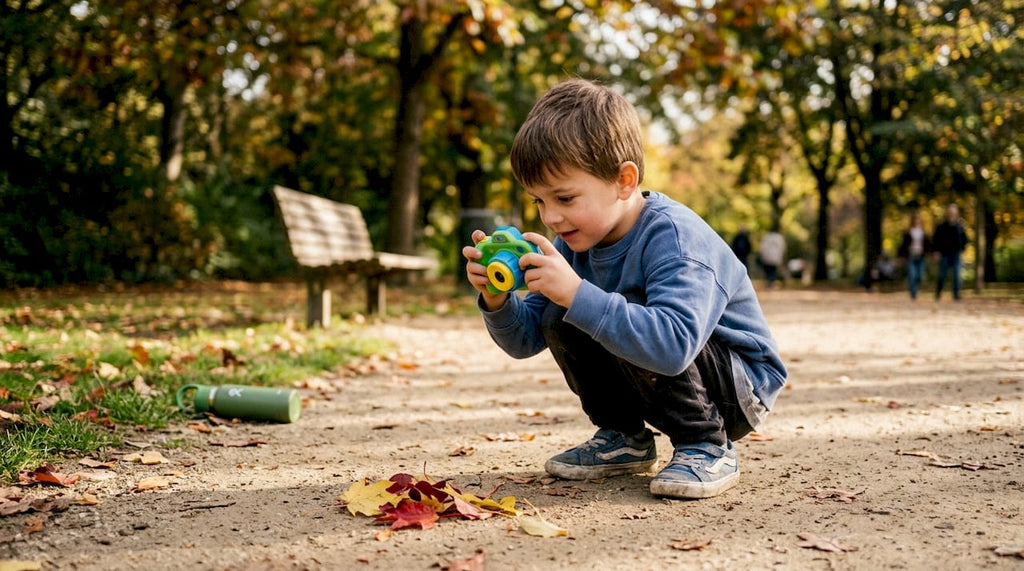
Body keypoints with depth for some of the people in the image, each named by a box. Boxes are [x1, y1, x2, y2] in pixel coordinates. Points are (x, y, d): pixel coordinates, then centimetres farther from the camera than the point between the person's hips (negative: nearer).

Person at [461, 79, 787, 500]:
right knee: (558, 320, -6)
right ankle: (624, 438, 10)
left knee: (627, 313, -30)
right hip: (658, 373, 8)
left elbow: (672, 344, -47)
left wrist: (578, 294, -48)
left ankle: (707, 448, -12)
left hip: (744, 388, -7)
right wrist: (496, 301, -23)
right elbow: (525, 339, -1)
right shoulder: (577, 241, -4)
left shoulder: (672, 237, -29)